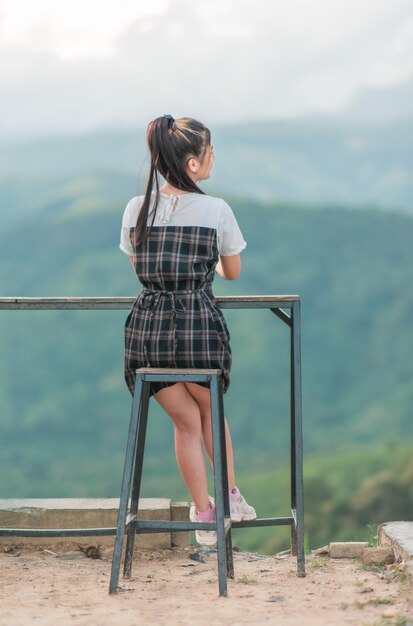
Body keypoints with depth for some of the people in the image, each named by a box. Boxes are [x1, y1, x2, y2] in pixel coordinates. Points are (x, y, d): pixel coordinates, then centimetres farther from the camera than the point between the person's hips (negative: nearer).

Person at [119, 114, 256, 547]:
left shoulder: (137, 209, 2)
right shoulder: (217, 210, -6)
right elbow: (233, 272, 10)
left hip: (149, 324, 2)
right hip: (200, 322, -2)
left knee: (185, 421, 18)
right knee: (210, 410, 26)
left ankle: (204, 517, 23)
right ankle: (231, 497, 34)